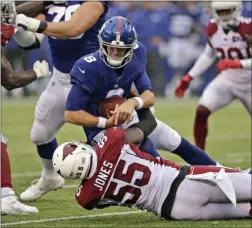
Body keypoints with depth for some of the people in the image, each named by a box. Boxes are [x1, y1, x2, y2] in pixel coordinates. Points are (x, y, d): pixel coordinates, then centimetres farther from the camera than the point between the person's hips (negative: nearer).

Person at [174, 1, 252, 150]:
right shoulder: (213, 28, -5)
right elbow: (209, 55, 10)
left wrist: (238, 63, -38)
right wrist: (189, 77, 5)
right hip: (227, 79, 4)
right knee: (201, 111, -15)